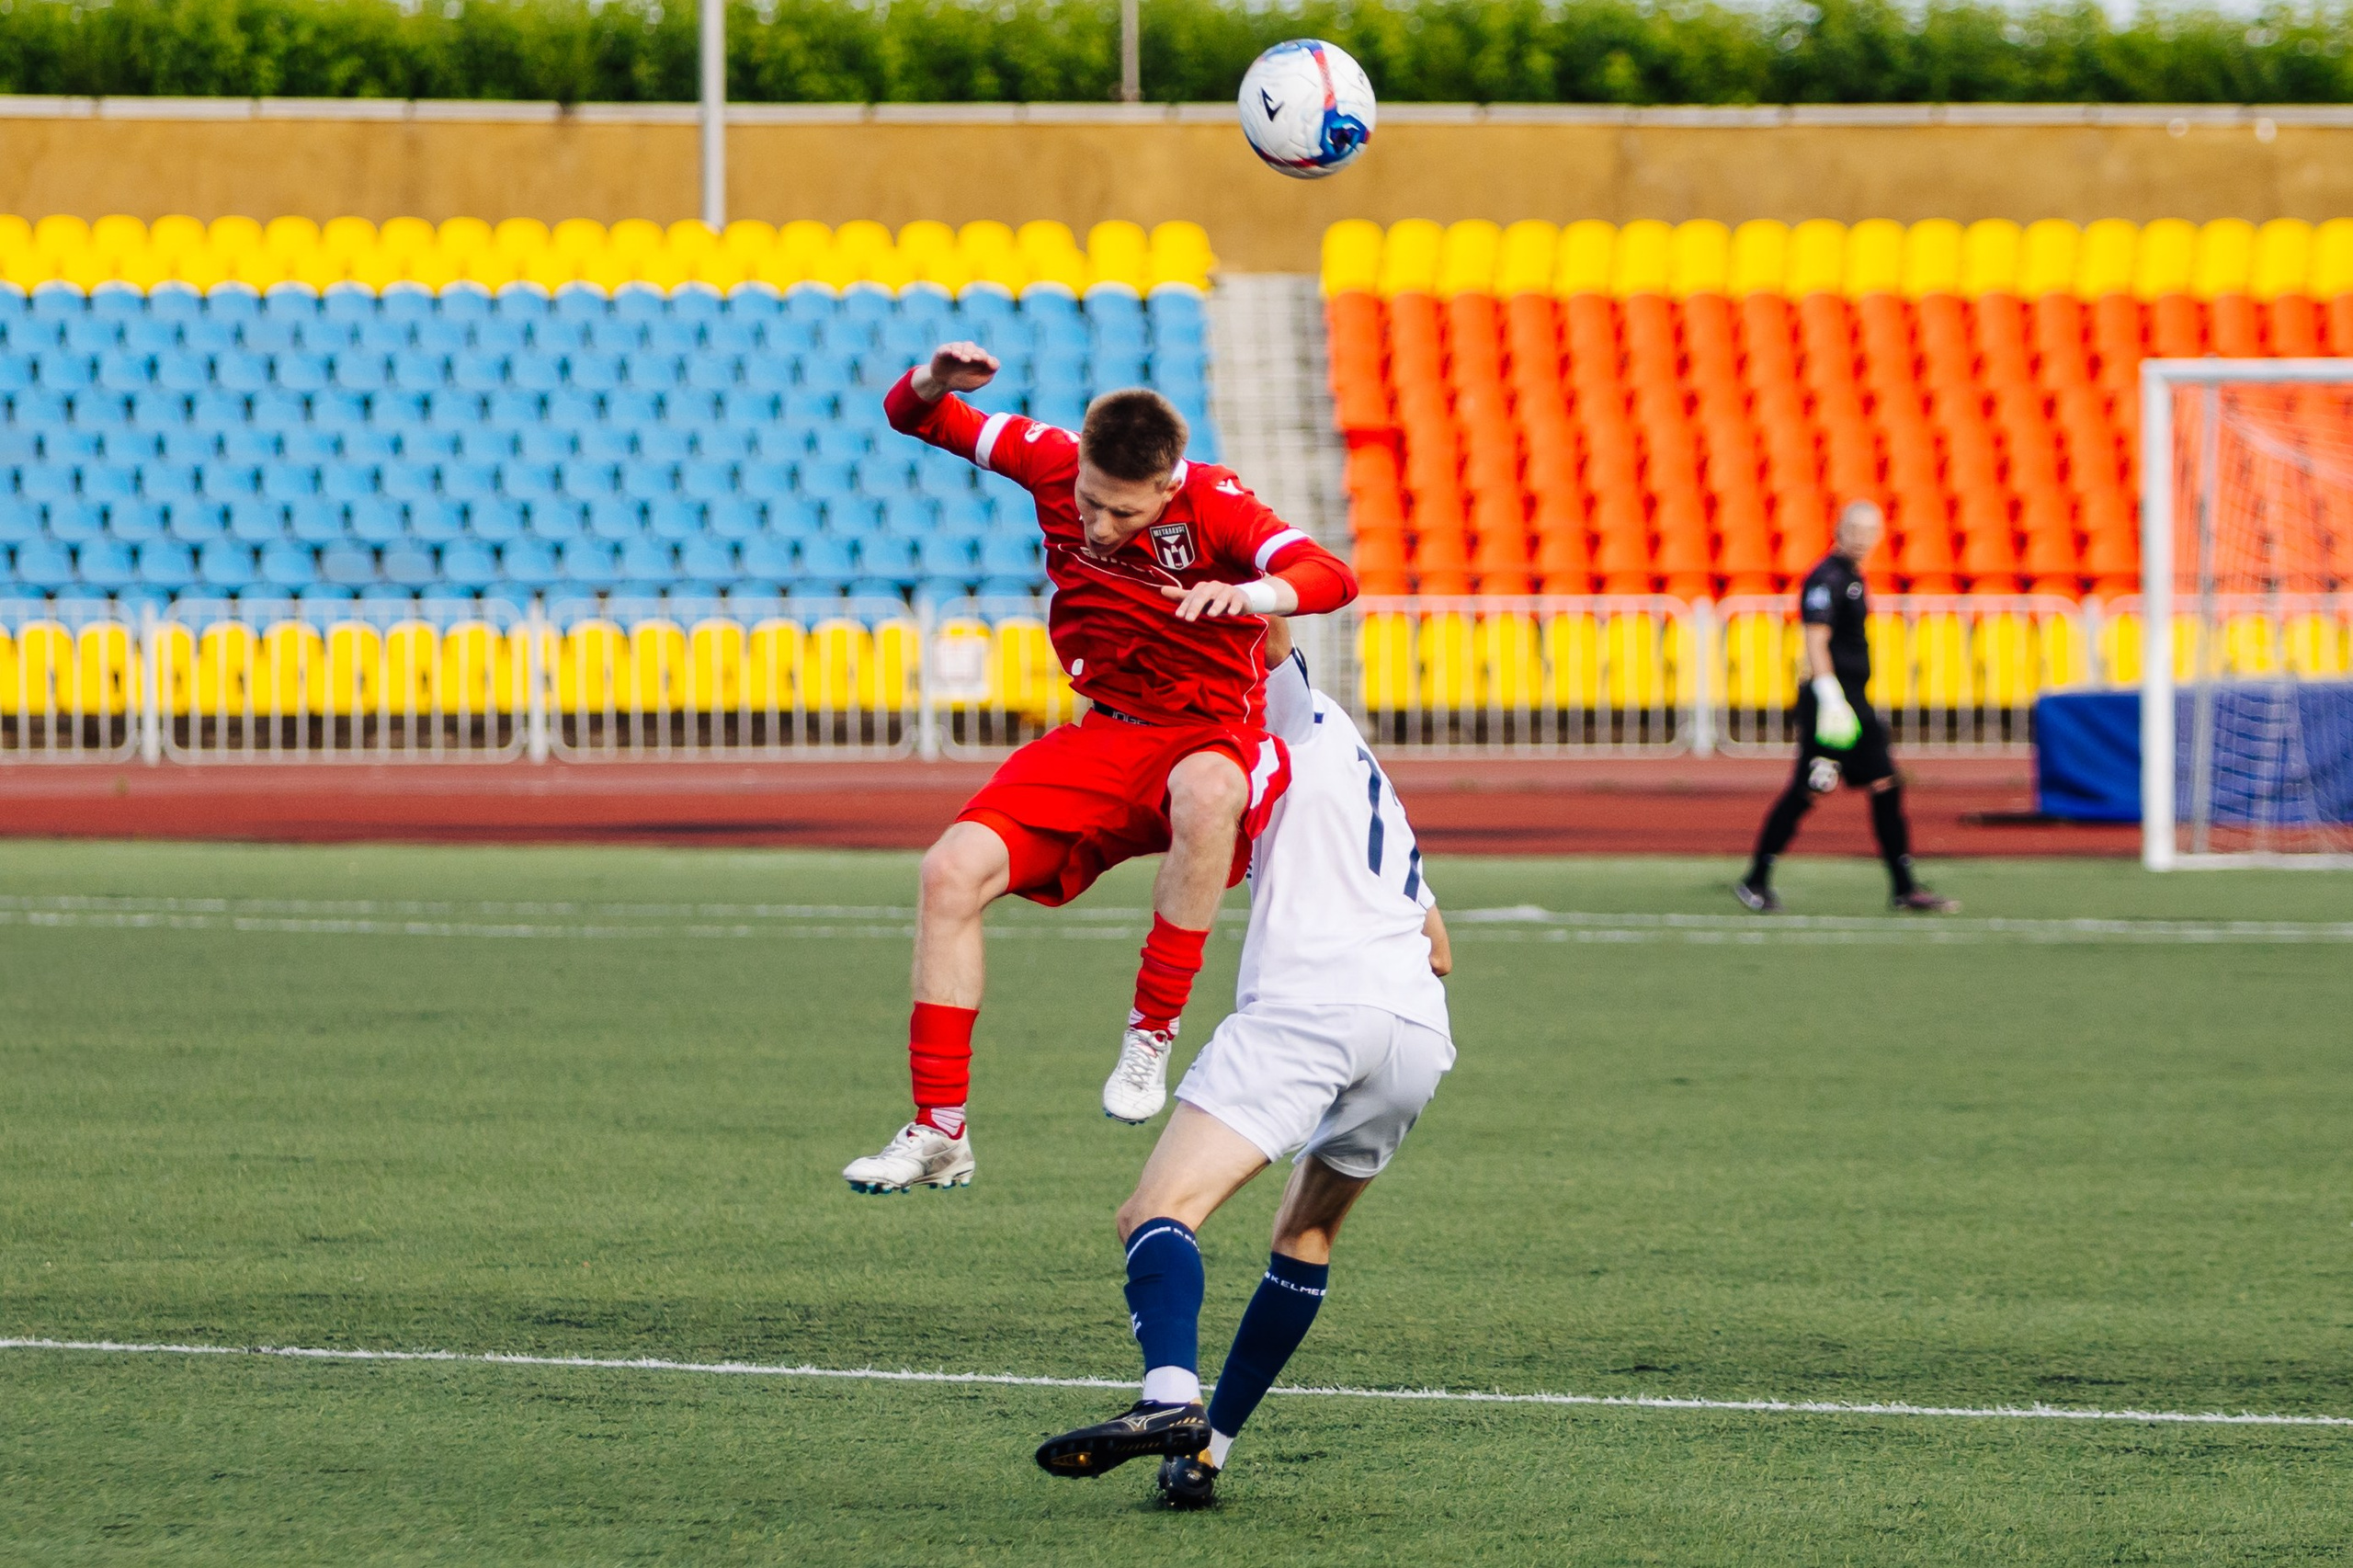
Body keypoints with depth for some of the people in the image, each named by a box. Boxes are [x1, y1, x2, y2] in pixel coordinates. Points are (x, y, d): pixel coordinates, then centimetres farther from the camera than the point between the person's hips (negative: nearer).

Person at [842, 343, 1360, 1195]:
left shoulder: (1213, 506, -20)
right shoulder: (1054, 462, -8)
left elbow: (1332, 577, -33)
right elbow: (914, 419, 3)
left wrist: (1249, 593, -54)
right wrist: (932, 384, -22)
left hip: (1214, 733, -5)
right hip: (1104, 736, 5)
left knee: (1206, 792, -42)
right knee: (952, 871, -14)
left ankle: (1152, 1033, -27)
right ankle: (939, 1131, -6)